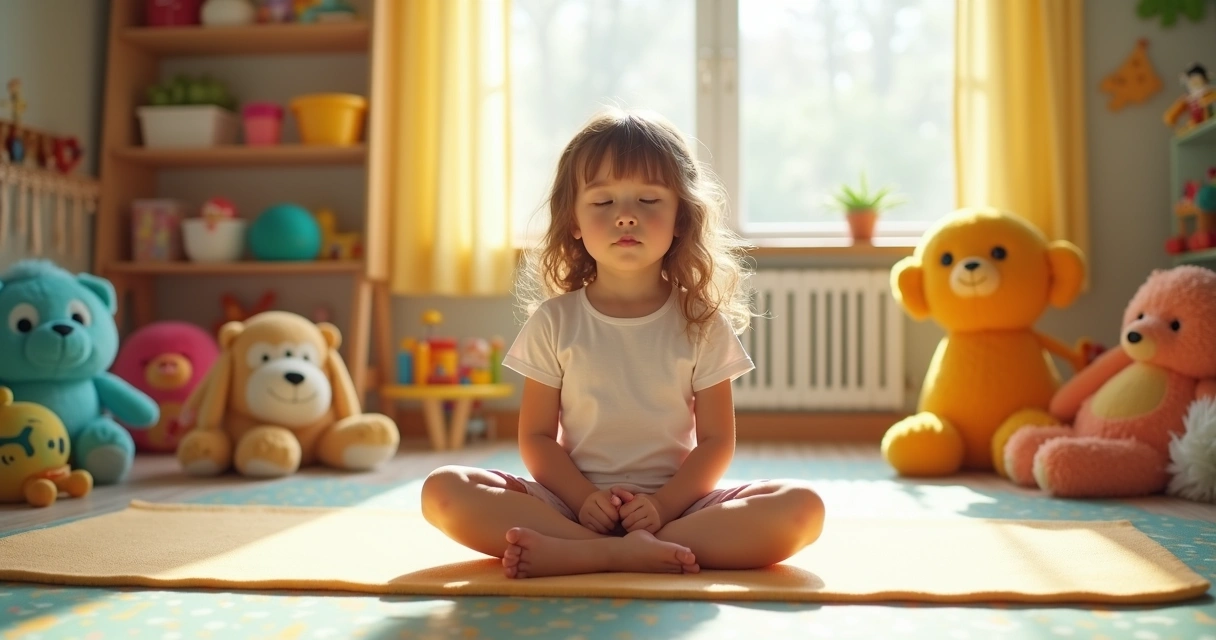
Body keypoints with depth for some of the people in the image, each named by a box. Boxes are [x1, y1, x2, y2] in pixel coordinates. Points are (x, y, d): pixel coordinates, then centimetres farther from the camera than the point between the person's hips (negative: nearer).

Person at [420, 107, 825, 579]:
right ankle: (623, 554, -34)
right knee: (443, 490, -21)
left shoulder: (701, 324, 4)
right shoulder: (554, 321, 4)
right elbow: (536, 437, 2)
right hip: (573, 503, 0)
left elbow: (717, 441, 0)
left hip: (676, 502, 1)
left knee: (802, 506, -25)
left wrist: (662, 506, -16)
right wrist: (585, 499, -16)